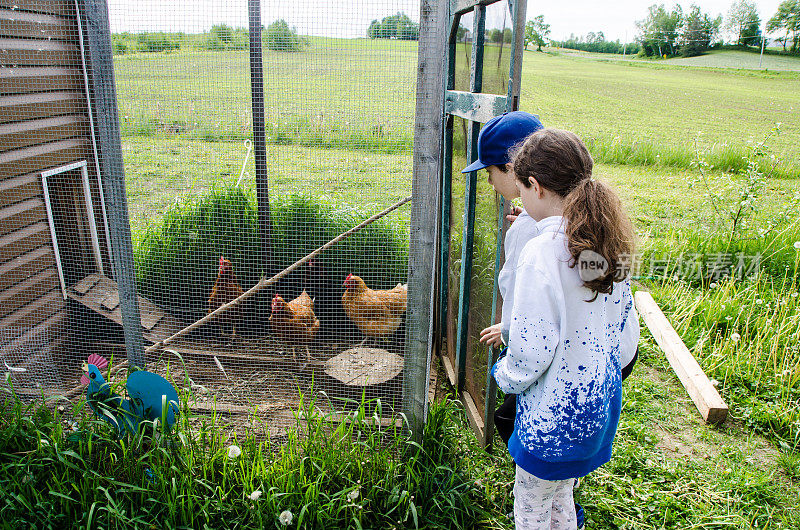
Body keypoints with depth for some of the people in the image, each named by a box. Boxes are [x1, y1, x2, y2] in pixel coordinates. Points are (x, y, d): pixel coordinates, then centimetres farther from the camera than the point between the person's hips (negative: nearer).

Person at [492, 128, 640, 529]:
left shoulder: (542, 251, -26)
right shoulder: (607, 245, -2)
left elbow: (530, 350, -24)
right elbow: (626, 335, 6)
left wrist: (504, 374, -3)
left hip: (554, 411, -7)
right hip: (601, 404, 8)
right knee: (561, 497, 28)